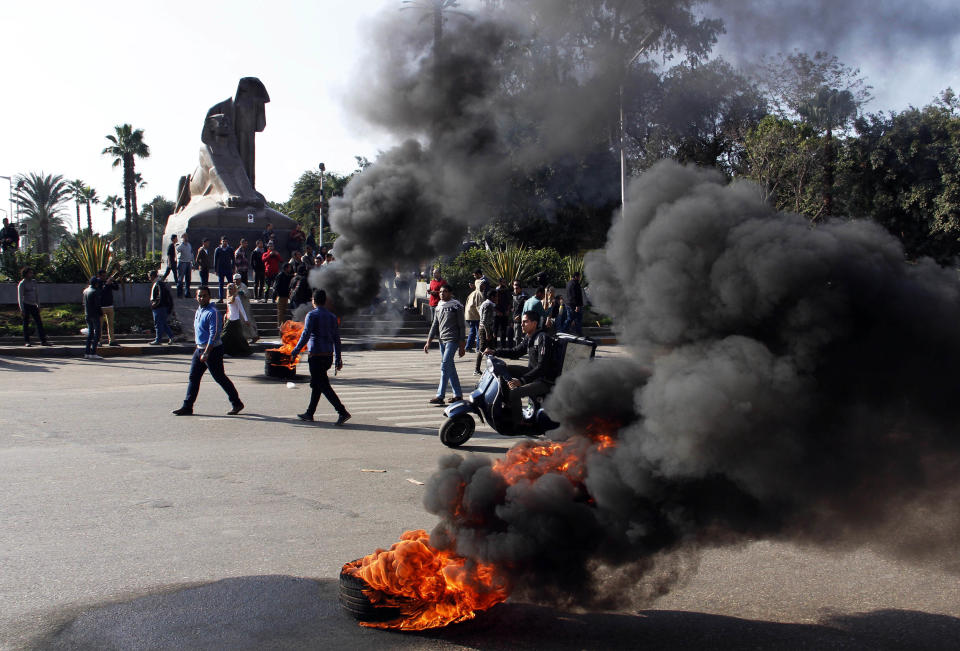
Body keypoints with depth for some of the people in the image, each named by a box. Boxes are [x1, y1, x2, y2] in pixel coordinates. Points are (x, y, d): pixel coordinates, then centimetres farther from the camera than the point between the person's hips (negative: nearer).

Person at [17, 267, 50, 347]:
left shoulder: (34, 282, 13)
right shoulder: (22, 284, -5)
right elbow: (20, 297, -9)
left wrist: (38, 305, 14)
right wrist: (21, 310, -14)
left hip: (33, 305, 5)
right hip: (26, 305, -5)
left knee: (39, 322, -1)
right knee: (26, 324, 0)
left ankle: (43, 341, -2)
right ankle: (26, 342, 5)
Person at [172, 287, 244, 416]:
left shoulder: (212, 312, -16)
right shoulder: (198, 311, 13)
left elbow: (214, 334, -22)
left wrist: (206, 353, -25)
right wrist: (200, 351, 19)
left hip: (213, 349, -9)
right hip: (200, 349, 9)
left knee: (220, 378, -2)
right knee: (193, 377, 7)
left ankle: (237, 404, 9)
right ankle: (187, 407, 11)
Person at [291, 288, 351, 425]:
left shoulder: (312, 315, -8)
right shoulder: (332, 316, 11)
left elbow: (305, 335, -16)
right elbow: (337, 339, 12)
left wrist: (296, 351, -8)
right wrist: (338, 359, 16)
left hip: (316, 355, -7)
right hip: (328, 355, 7)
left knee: (324, 386, -6)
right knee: (315, 384, 18)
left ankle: (342, 412, -15)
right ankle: (309, 413, 24)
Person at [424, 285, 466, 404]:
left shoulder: (456, 307, -4)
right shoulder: (438, 308, 14)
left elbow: (462, 326, -4)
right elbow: (434, 326, 18)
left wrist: (462, 346, -8)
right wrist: (428, 342, 11)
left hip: (452, 340, -7)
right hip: (442, 340, 7)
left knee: (445, 366, -14)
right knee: (450, 367, 10)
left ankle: (440, 396, -17)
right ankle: (458, 394, 18)